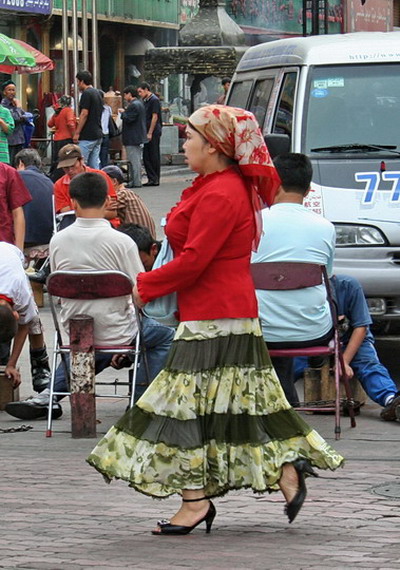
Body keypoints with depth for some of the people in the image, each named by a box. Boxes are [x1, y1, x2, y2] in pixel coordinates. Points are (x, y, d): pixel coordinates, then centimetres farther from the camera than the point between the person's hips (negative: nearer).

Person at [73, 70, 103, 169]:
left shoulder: (86, 94, -12)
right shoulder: (97, 93, 16)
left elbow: (84, 114, -18)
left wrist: (77, 133, -15)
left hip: (87, 136, -9)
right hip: (98, 134, 9)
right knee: (95, 165, 8)